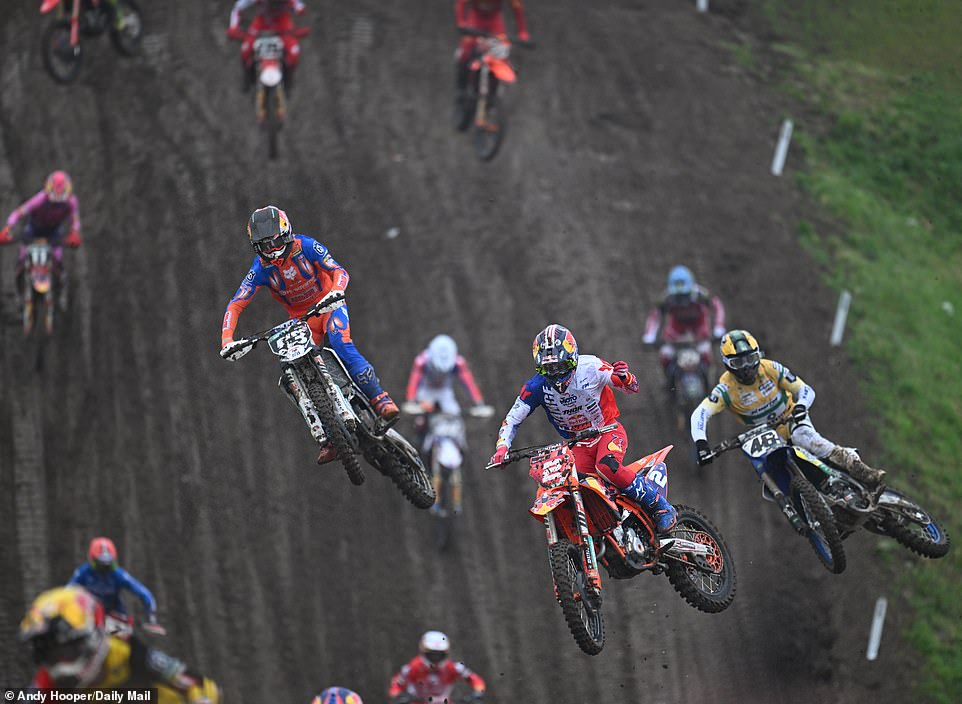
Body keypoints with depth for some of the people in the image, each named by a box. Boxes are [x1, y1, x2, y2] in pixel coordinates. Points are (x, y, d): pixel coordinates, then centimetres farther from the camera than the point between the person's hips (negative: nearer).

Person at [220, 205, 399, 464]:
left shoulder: (305, 246, -18)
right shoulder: (261, 268, -13)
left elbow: (340, 272, -23)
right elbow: (235, 305, -15)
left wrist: (335, 291, -46)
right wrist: (227, 340, -29)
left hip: (328, 305, -3)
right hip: (301, 320, 3)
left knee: (342, 345, -33)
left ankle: (380, 400, -32)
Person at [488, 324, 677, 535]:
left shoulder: (591, 367, -17)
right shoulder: (537, 387, -11)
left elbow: (632, 388, -8)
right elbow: (511, 420, -6)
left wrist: (625, 377, -32)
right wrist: (502, 448, -23)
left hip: (608, 430, -4)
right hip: (579, 444, 4)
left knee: (608, 467, -34)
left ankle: (661, 507, -20)